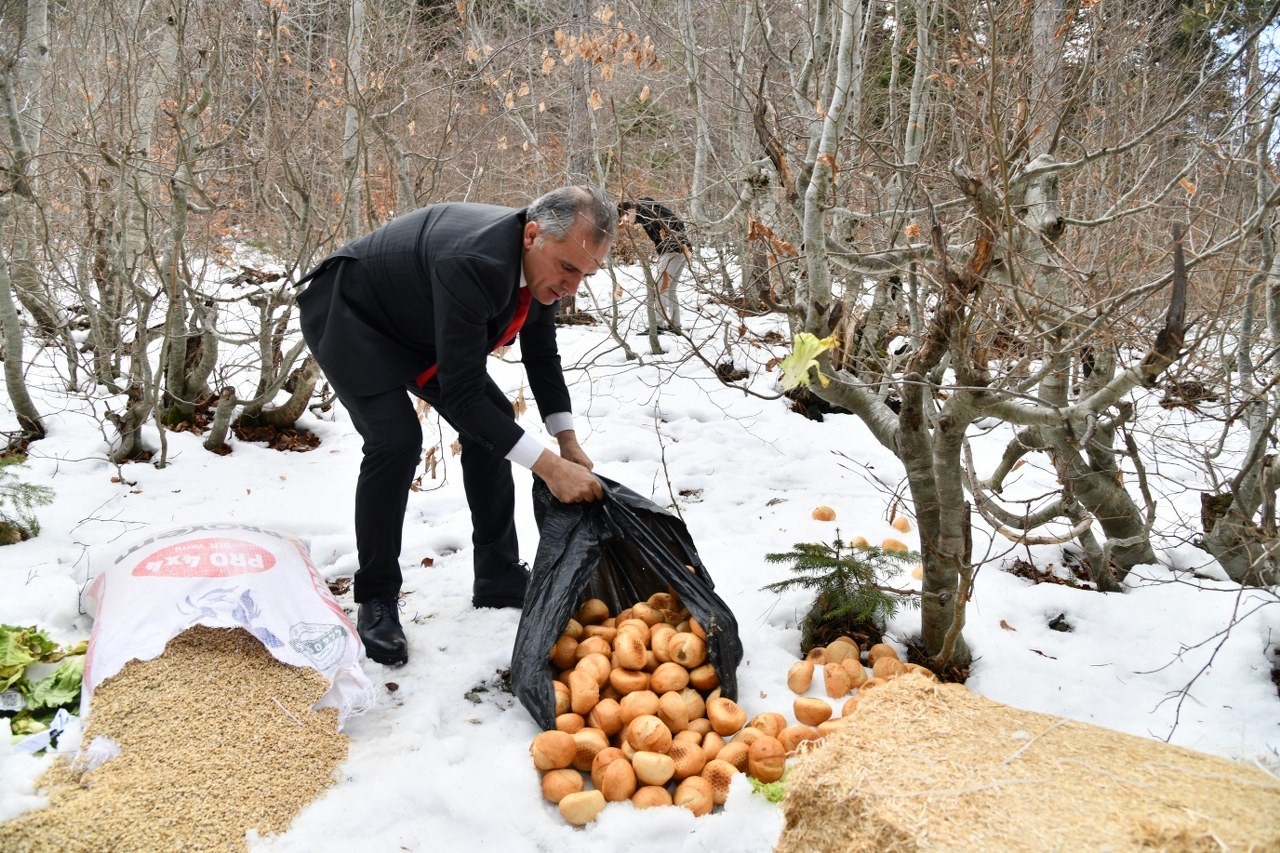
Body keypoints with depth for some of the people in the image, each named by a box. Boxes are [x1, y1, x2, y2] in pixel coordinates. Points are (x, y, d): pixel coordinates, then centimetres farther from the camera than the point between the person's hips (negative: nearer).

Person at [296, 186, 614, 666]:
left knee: (493, 421, 1)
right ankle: (377, 601, -7)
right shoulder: (474, 263, -41)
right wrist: (547, 466, -40)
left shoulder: (543, 261, -14)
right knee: (396, 438, -25)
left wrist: (568, 443, -4)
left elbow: (541, 354, 2)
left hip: (417, 326, 8)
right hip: (346, 315, -8)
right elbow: (461, 393, -39)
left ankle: (499, 578, 13)